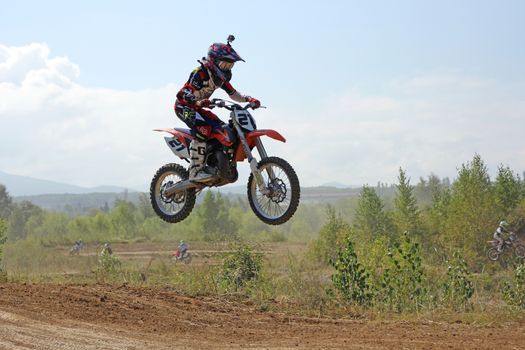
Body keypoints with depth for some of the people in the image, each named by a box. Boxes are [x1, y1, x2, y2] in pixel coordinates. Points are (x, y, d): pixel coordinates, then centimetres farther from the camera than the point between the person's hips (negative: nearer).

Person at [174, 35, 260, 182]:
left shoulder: (221, 77, 5)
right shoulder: (200, 72, -22)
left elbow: (233, 94, 10)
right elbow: (185, 93, -30)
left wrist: (249, 99, -8)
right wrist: (198, 102, -49)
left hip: (198, 108, 9)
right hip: (184, 106, -9)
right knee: (203, 128, -33)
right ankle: (195, 170, -37)